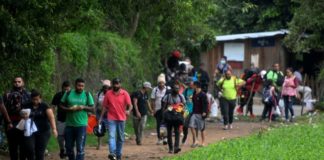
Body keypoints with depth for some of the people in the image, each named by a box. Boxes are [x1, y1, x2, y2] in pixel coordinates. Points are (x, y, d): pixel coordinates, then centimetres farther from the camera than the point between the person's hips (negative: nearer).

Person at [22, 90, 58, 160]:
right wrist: (23, 116, -12)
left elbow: (51, 117, -14)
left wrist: (54, 128, -29)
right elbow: (22, 115, 13)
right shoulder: (27, 106, 5)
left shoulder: (45, 106, -3)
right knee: (29, 149, -14)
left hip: (43, 132, -2)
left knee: (40, 152, -1)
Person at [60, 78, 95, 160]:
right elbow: (62, 106, 7)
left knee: (80, 148, -5)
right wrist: (69, 109, -13)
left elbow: (93, 109, 3)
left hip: (81, 125, -2)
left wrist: (83, 107, -15)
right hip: (69, 125, 2)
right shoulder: (68, 94, 3)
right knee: (68, 147, 11)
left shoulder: (87, 95, 1)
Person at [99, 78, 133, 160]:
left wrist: (128, 110, -31)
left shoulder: (125, 93, -2)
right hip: (111, 119, -1)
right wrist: (101, 118, 8)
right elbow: (105, 106, 9)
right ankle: (112, 153, -31)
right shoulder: (108, 94, 1)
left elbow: (130, 105, -8)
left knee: (121, 138, 9)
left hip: (121, 119, 1)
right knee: (111, 136, -17)